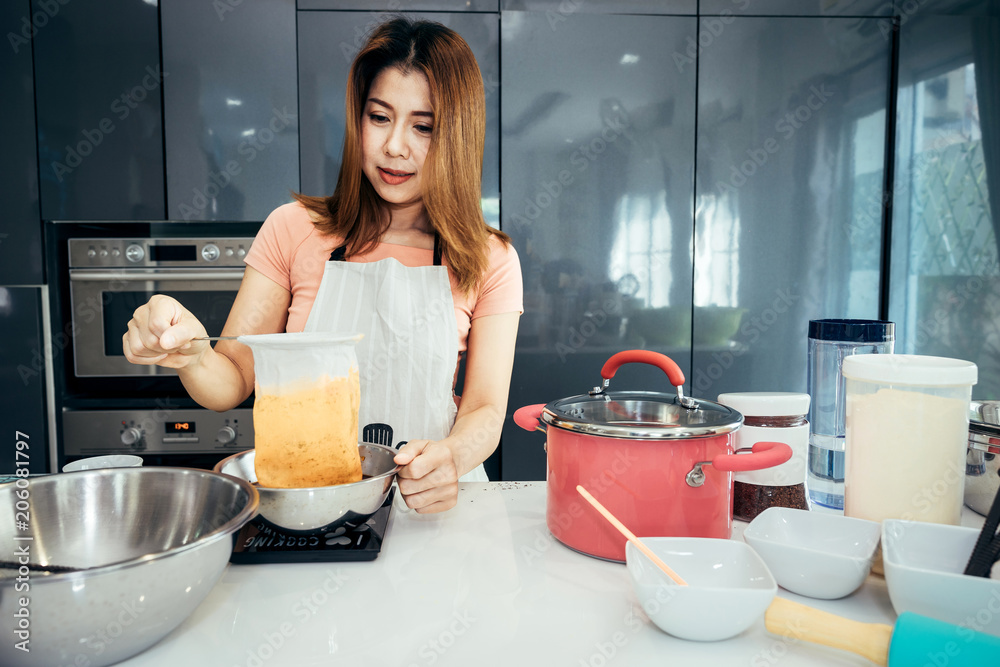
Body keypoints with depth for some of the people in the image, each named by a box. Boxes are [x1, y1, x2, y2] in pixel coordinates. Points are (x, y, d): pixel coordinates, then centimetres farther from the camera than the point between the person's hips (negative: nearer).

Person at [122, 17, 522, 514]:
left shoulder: (489, 261, -2)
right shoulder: (294, 230, -1)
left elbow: (485, 410, -4)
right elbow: (233, 383, 1)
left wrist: (450, 459, -27)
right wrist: (191, 356, -22)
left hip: (427, 501, 0)